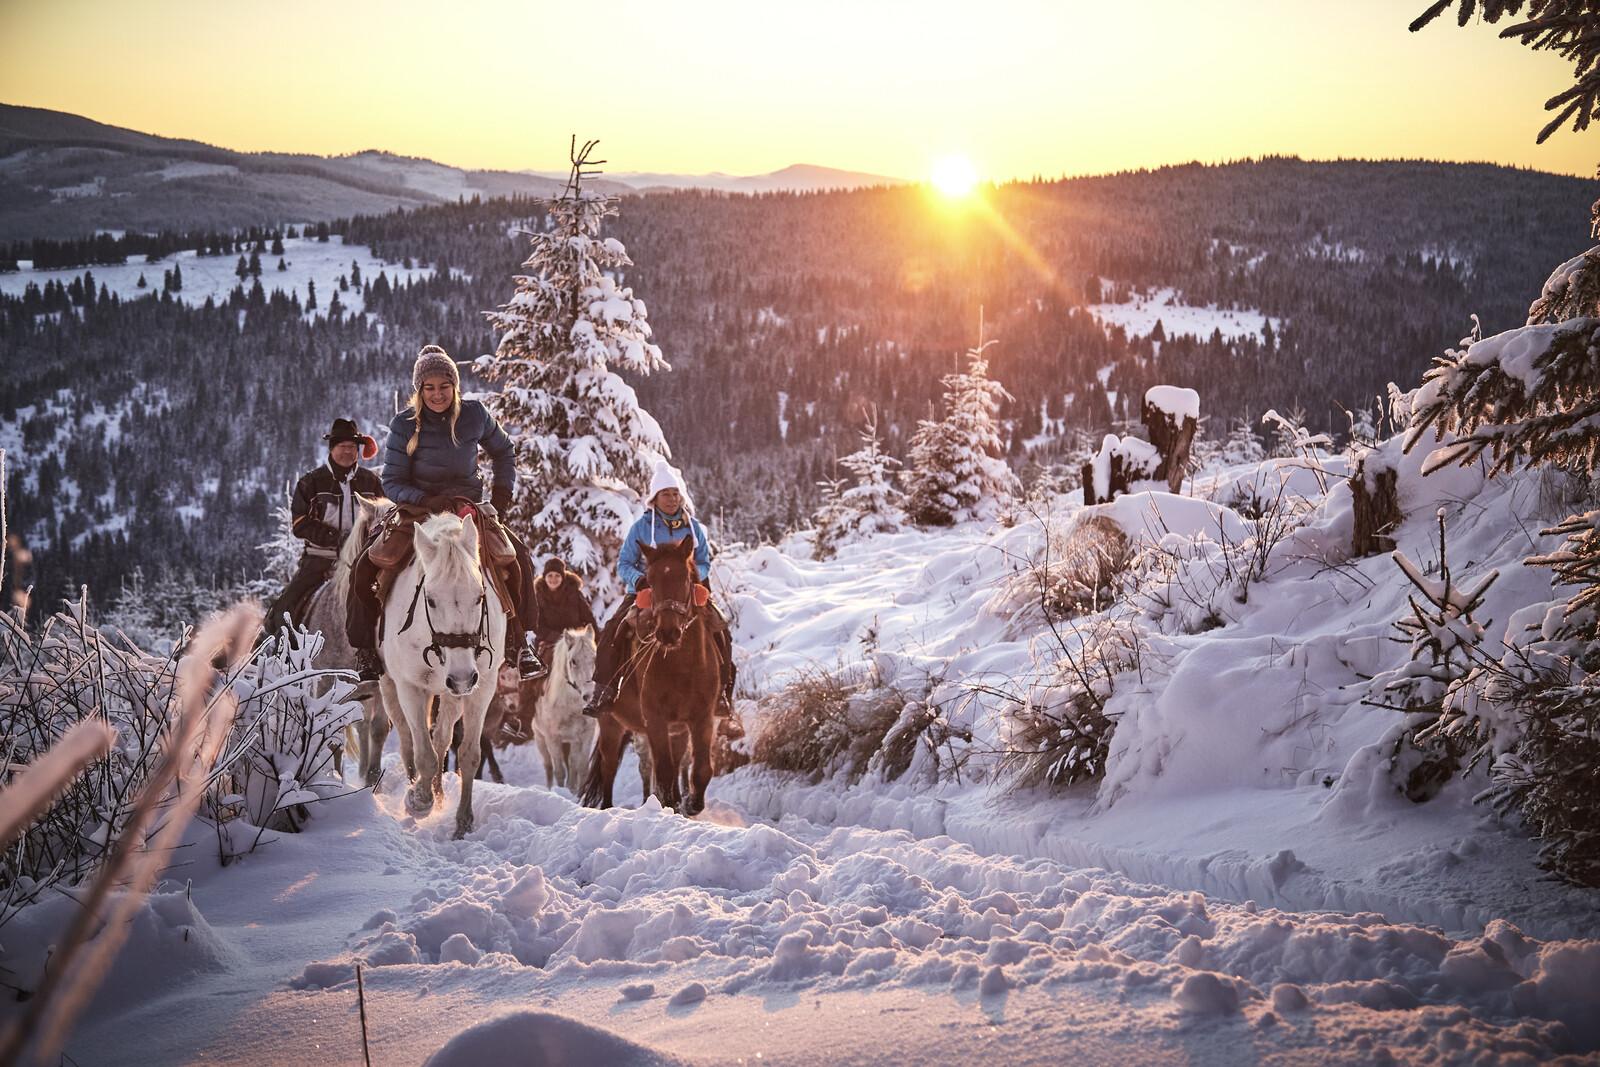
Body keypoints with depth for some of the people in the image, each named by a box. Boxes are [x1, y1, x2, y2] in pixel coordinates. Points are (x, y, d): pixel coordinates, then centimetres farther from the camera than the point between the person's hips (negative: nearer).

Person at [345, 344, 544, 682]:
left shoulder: (475, 414, -6)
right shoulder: (404, 424, -11)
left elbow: (503, 453, 13)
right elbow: (391, 483, -9)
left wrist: (502, 494, 1)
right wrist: (427, 501, -26)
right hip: (417, 511, -1)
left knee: (519, 557, -17)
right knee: (365, 569, -20)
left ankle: (517, 642, -1)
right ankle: (366, 648, -1)